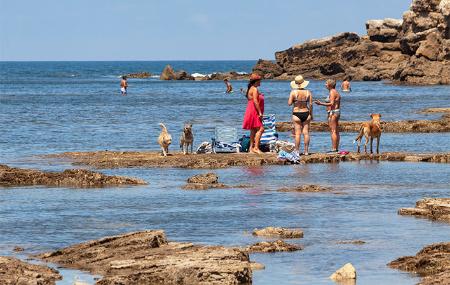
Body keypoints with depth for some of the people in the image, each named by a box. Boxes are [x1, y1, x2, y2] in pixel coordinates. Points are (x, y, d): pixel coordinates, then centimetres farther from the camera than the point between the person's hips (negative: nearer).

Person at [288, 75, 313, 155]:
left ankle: (297, 150, 0)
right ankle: (306, 151, 7)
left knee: (298, 133, 0)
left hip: (296, 114, -2)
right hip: (306, 113, 2)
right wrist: (311, 115, 9)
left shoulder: (293, 92, -8)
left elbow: (289, 103, -11)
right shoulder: (308, 92, 0)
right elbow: (310, 104, -1)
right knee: (306, 133, 5)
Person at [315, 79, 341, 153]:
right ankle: (336, 148, 12)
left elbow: (331, 104, -22)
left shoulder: (332, 92, -13)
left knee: (333, 131, -11)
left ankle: (334, 149, -14)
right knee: (336, 132, 10)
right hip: (337, 112, 10)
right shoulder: (336, 92, 17)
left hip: (332, 113, -10)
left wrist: (321, 103, -22)